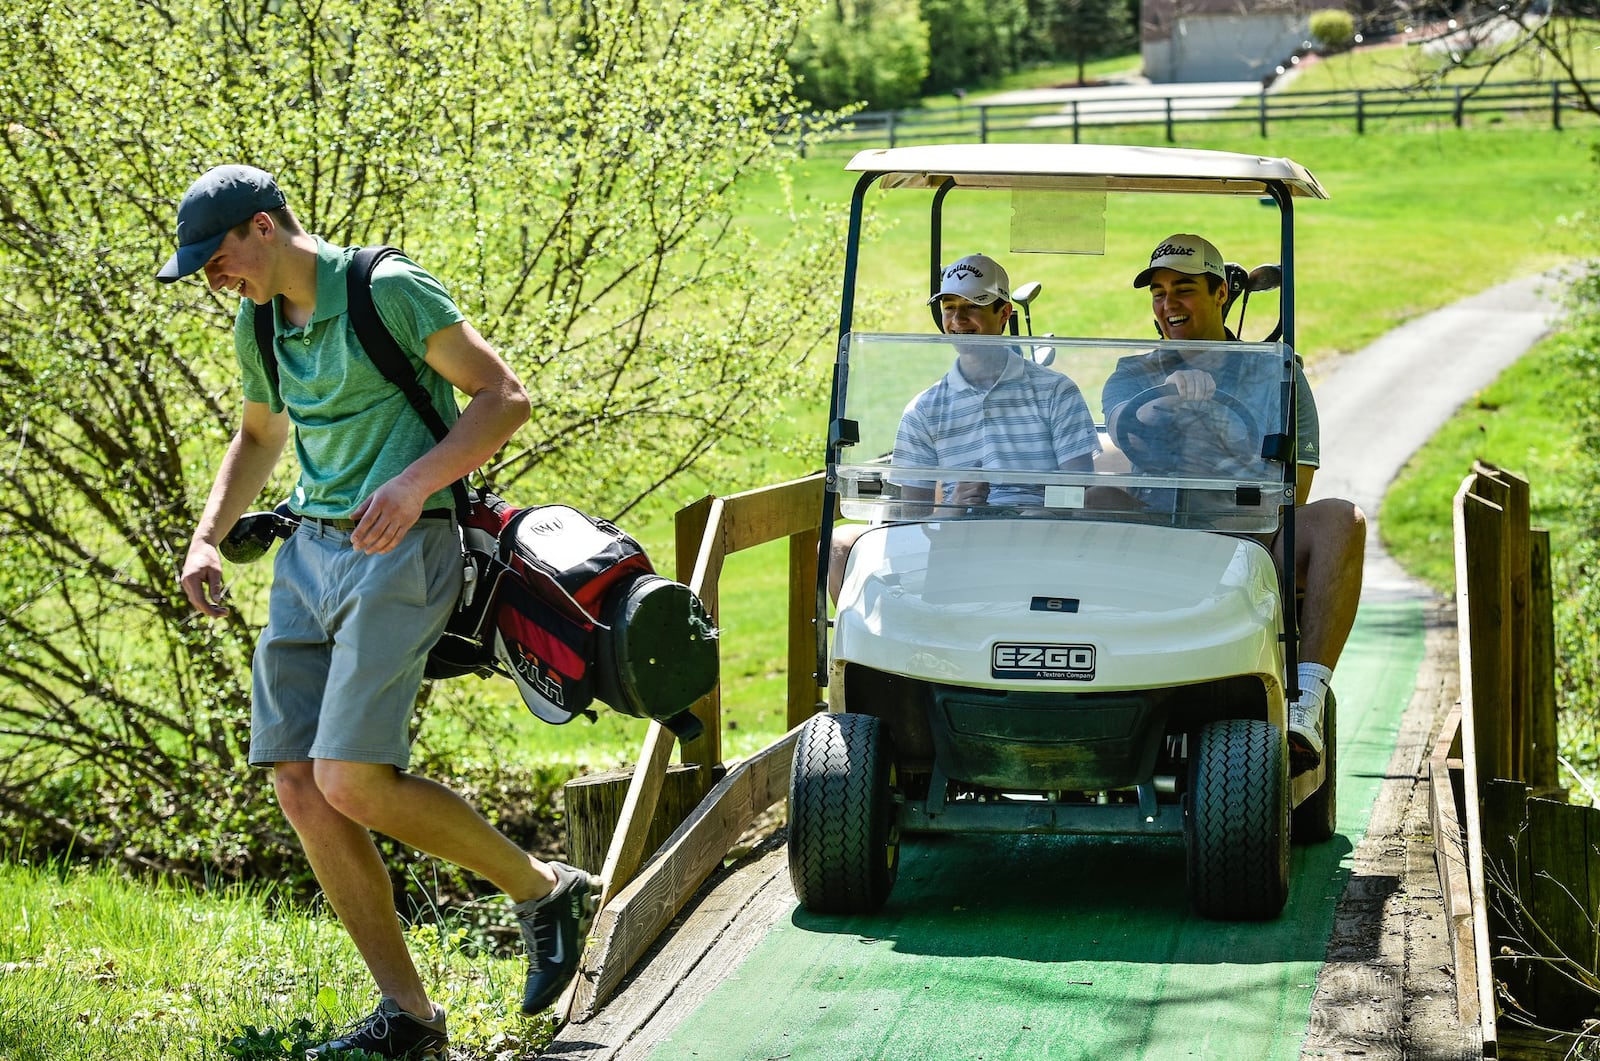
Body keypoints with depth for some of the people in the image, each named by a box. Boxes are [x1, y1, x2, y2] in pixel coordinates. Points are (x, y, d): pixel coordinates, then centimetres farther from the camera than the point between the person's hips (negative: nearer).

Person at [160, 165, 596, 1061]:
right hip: (310, 550, 8)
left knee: (353, 782, -18)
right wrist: (207, 538, 17)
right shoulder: (259, 326, 13)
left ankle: (545, 889, 5)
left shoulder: (389, 291, -10)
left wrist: (417, 479, -23)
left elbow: (505, 397, -10)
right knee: (300, 788, -2)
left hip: (396, 551, -8)